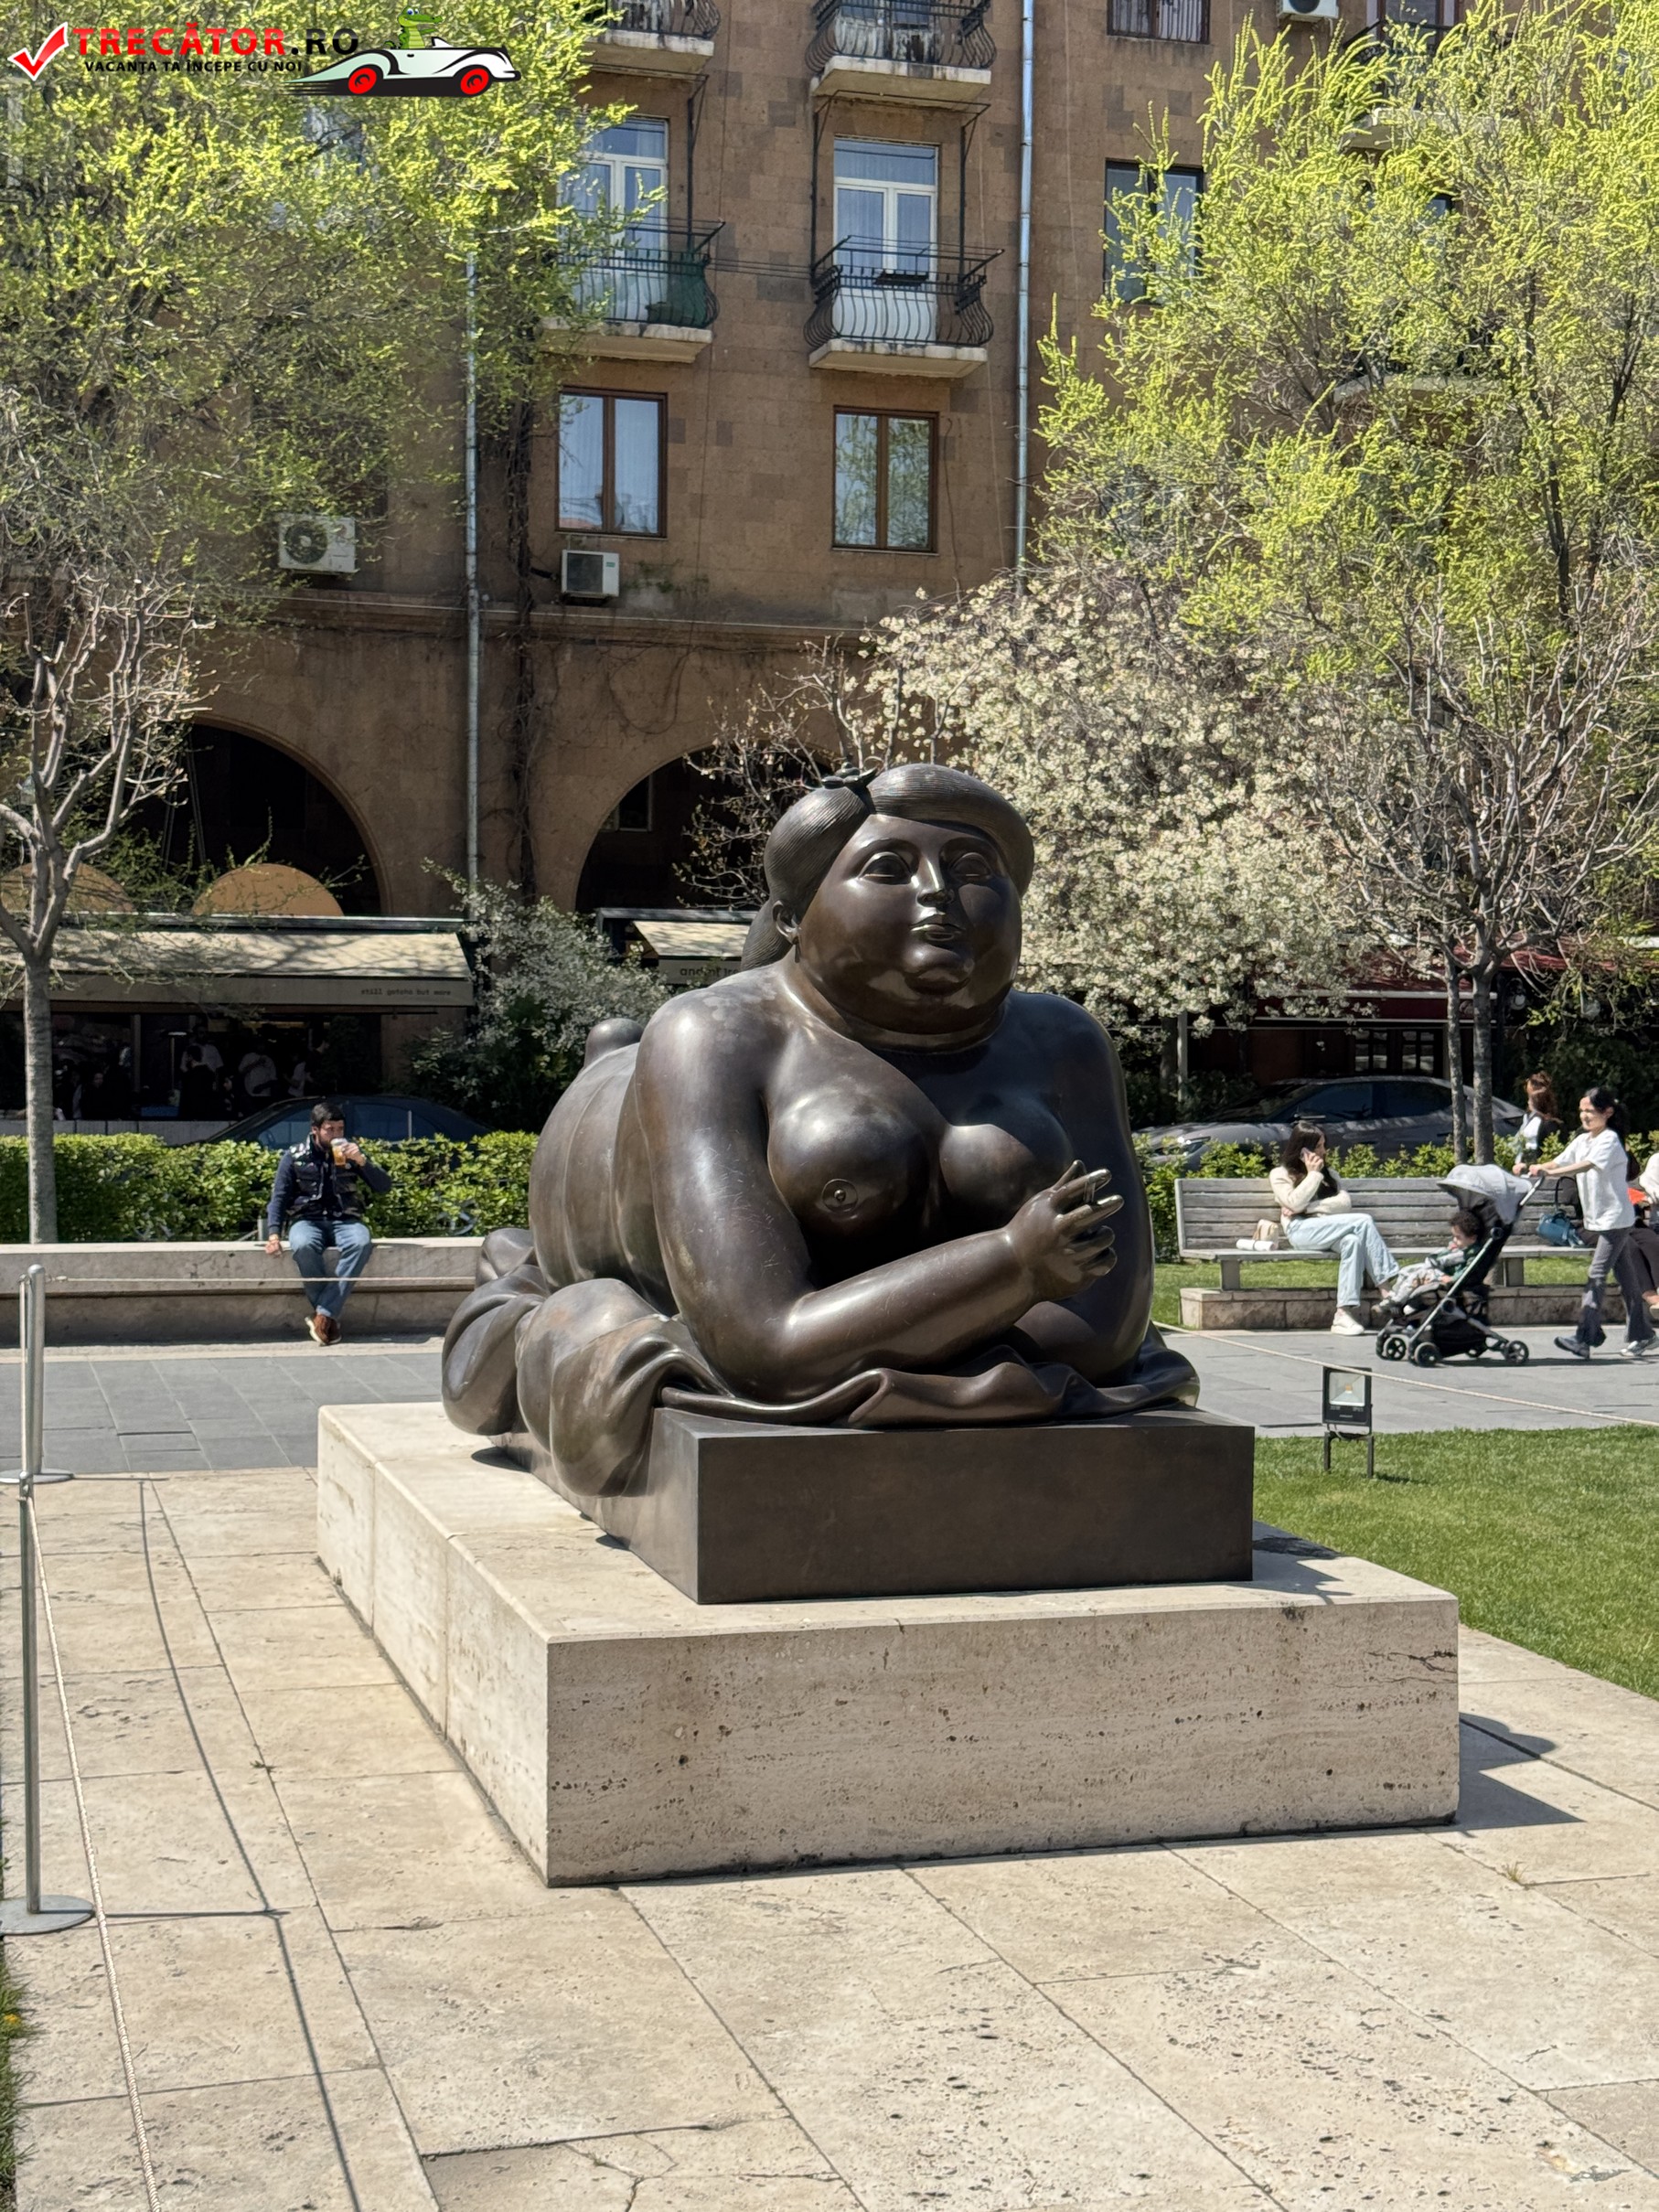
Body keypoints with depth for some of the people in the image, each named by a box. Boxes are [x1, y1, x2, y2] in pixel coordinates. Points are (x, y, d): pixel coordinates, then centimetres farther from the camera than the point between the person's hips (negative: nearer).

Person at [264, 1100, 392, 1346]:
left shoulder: (351, 1152, 10)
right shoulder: (295, 1156, 7)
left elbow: (384, 1185, 4)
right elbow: (279, 1197, 6)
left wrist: (361, 1162, -13)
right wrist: (274, 1233, -10)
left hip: (345, 1220, 1)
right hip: (308, 1220, -1)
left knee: (362, 1243, -35)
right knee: (303, 1246, -38)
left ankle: (325, 1314, -33)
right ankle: (331, 1316, -27)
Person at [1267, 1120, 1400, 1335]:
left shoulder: (1327, 1172, 26)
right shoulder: (1280, 1174, 14)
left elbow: (1345, 1202, 7)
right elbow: (1295, 1204, -7)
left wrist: (1310, 1207, -6)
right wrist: (1313, 1174, 0)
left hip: (1328, 1231, 5)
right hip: (1301, 1231, -4)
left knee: (1352, 1241, -34)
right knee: (1363, 1221, -27)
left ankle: (1345, 1313, -42)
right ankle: (1386, 1289, -32)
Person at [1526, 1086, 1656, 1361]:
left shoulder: (1610, 1140, -15)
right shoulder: (1582, 1140, 11)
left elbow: (1586, 1165, -30)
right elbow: (1558, 1162, 5)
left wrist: (1547, 1172, -38)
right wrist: (1537, 1168, -16)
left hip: (1616, 1217, -8)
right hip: (1598, 1218, 8)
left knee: (1596, 1276, -13)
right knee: (1625, 1277, 13)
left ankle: (1583, 1340, -17)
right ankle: (1641, 1335, 20)